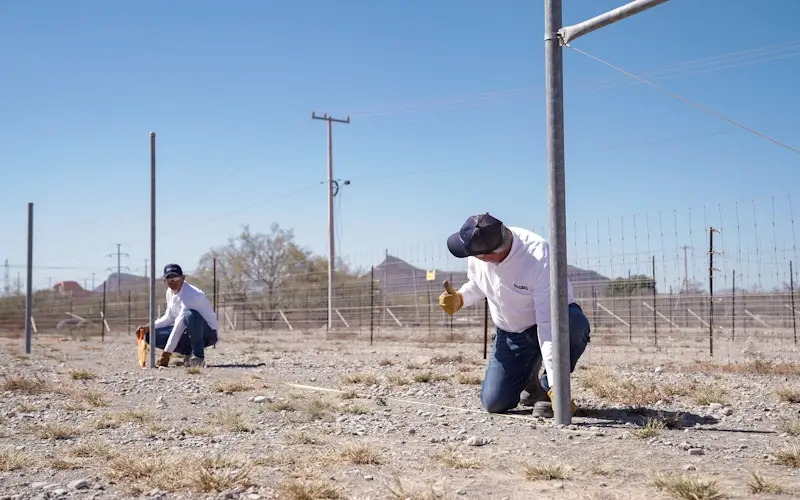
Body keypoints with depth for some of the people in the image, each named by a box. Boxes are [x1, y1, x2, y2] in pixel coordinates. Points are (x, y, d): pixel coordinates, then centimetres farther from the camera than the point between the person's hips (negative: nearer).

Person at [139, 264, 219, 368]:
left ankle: (198, 355, -22)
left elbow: (179, 325, -29)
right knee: (151, 335, -4)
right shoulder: (170, 292, 3)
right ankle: (188, 352, 4)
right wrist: (149, 327, -1)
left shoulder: (190, 294, -25)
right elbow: (169, 317, 15)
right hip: (187, 333, 8)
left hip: (208, 333, -8)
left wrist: (167, 352, -31)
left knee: (190, 314, -40)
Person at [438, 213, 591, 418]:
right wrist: (459, 298, -18)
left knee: (576, 325, -40)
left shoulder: (538, 258, -35)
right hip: (510, 333, 4)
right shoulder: (476, 250, -18)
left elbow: (549, 325, -38)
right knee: (494, 402, -8)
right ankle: (528, 379, 25)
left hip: (550, 319, -4)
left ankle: (548, 387, -15)